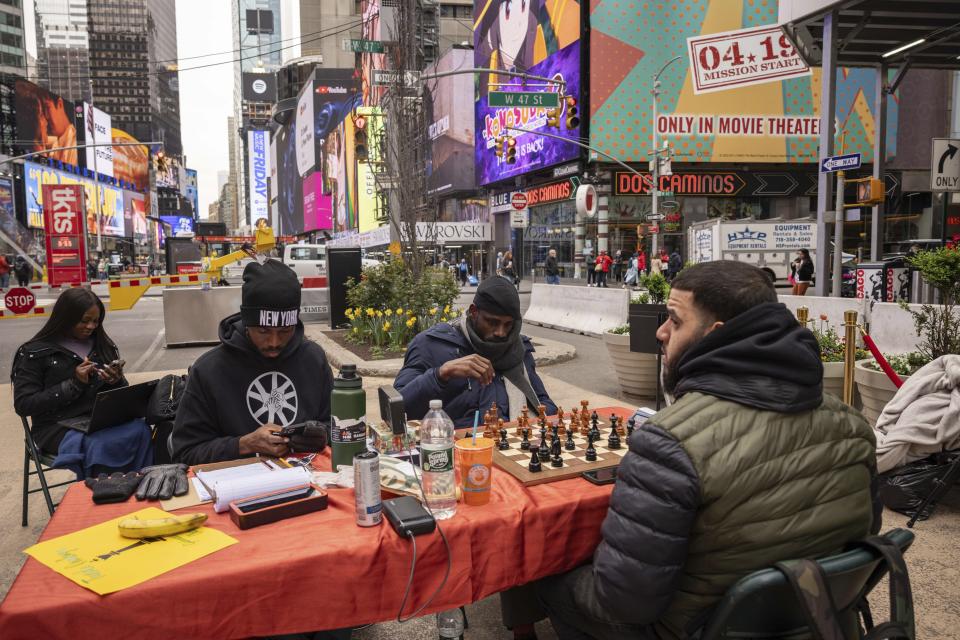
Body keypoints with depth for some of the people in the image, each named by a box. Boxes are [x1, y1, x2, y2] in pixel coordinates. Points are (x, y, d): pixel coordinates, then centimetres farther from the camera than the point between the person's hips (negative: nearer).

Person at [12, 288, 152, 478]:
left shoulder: (103, 345, 12)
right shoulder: (35, 353, 0)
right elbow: (23, 405, -6)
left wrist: (117, 382, -8)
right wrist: (75, 384, -15)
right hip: (58, 426, -3)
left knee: (140, 430, -29)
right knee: (102, 444, -34)